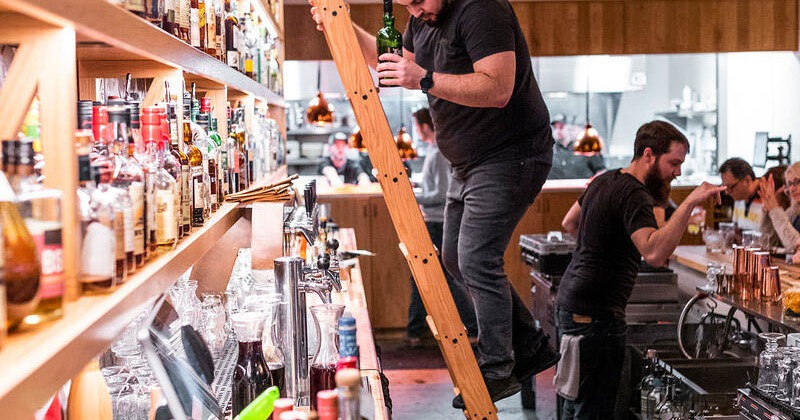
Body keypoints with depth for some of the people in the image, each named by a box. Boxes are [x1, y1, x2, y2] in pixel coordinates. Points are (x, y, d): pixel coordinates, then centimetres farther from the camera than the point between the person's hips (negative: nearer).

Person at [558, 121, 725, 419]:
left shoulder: (605, 181, 13)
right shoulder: (634, 196, -17)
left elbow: (569, 223, 28)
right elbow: (655, 254, -34)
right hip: (595, 315, -10)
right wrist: (690, 202, -34)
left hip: (569, 302, 10)